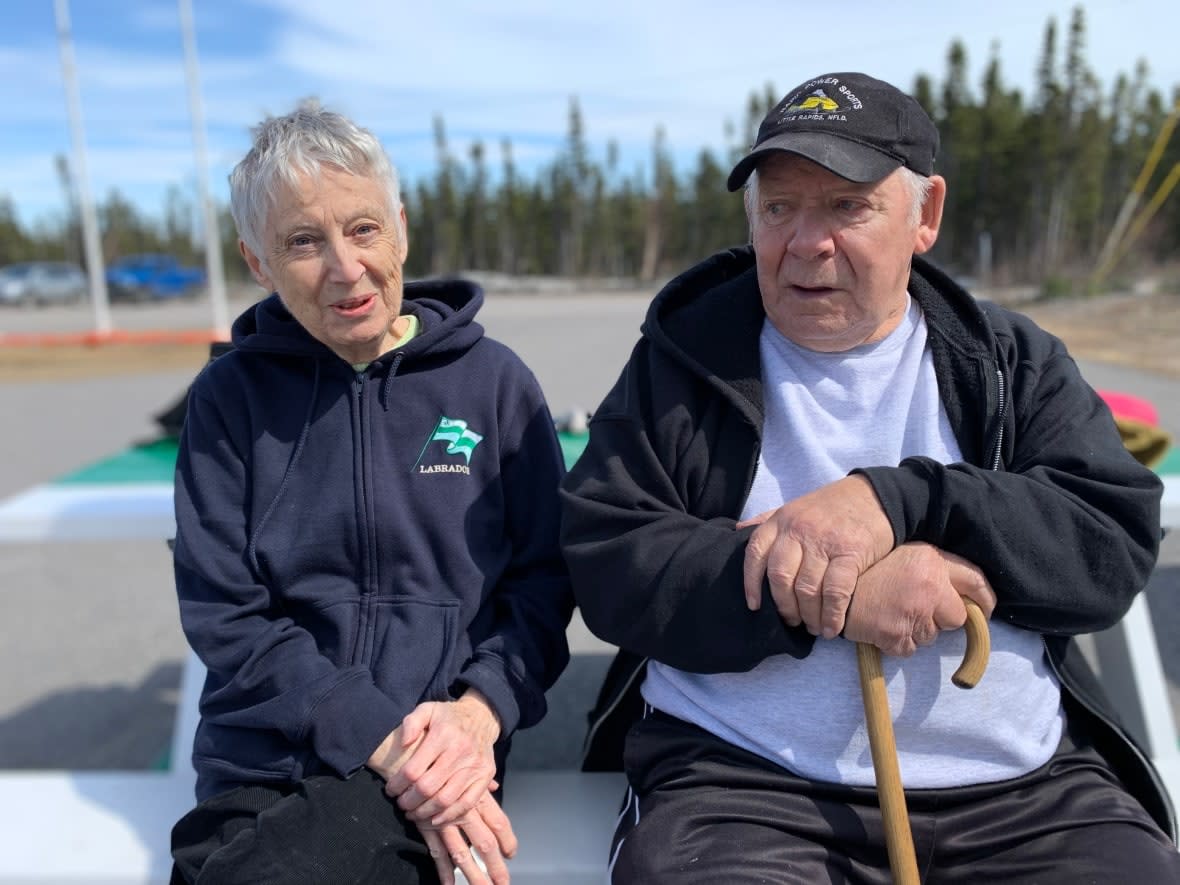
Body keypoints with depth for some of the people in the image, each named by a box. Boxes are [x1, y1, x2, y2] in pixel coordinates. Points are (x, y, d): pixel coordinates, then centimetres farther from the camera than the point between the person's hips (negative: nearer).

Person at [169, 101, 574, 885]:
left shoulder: (494, 380, 0)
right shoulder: (232, 395, 1)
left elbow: (544, 577, 2)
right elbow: (223, 613, -3)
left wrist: (479, 709, -15)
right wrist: (383, 737, -15)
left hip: (445, 757, -1)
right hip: (262, 761, 2)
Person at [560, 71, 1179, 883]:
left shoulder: (1015, 363, 9)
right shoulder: (682, 364, 3)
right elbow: (605, 562, -6)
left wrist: (901, 499, -19)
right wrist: (841, 595, -18)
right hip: (745, 786, -2)